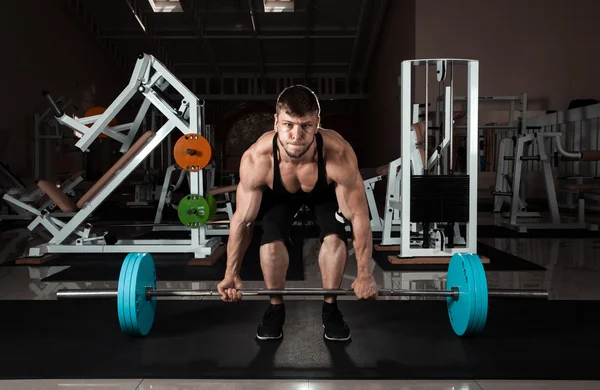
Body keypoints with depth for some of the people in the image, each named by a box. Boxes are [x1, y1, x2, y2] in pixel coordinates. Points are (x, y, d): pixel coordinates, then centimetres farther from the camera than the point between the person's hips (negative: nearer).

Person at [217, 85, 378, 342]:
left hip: (326, 193, 0)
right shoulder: (256, 159, -39)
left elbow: (359, 217, -29)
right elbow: (243, 220, -24)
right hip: (279, 195, 1)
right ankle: (275, 308, 4)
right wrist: (231, 274, -15)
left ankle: (330, 307, 0)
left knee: (334, 236, -24)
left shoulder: (339, 155, -42)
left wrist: (365, 275, -24)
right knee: (272, 240, -22)